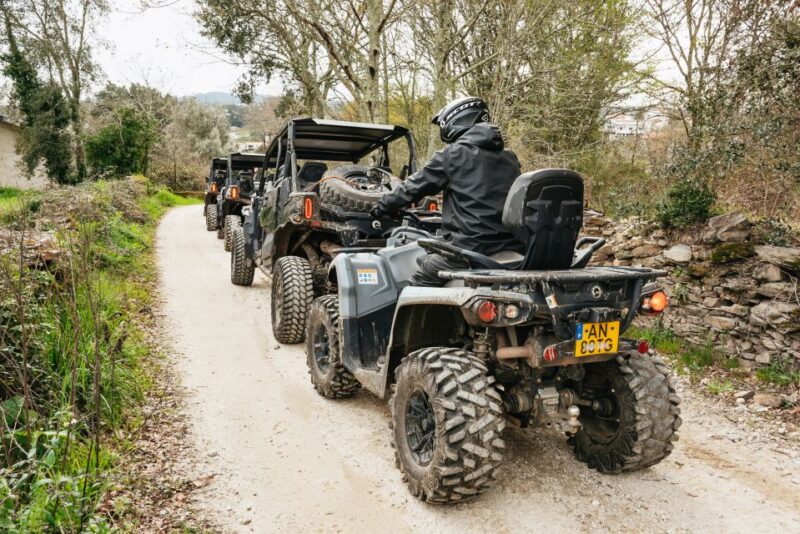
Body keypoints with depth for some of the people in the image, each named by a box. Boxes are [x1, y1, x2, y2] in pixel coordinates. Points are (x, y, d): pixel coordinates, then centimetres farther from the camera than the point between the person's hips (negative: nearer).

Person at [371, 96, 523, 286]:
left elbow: (415, 186, 4)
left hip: (471, 248, -6)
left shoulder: (453, 154, -3)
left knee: (418, 282, 8)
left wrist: (382, 207, 19)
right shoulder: (510, 158, 15)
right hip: (511, 248, 7)